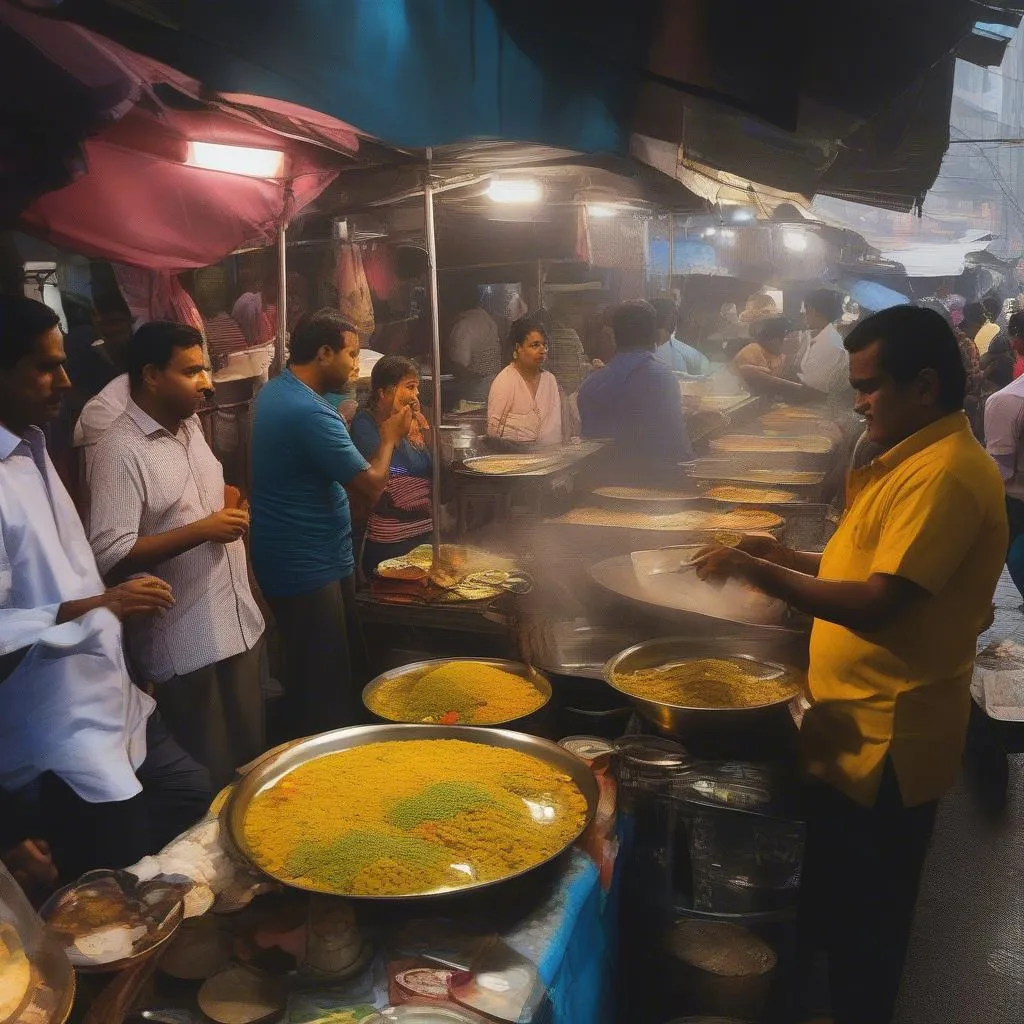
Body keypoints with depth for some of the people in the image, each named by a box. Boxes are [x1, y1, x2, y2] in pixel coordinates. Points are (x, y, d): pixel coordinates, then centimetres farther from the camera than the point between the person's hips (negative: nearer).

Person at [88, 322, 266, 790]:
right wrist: (203, 530, -24)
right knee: (207, 782, 8)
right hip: (187, 645, -8)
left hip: (239, 623, 8)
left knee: (251, 760, 21)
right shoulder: (121, 451, -18)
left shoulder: (190, 425, 8)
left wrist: (230, 503, 4)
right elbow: (111, 556, -25)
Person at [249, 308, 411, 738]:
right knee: (324, 691, 0)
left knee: (339, 674, 20)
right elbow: (371, 486, -22)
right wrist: (390, 438, -5)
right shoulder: (310, 413, -25)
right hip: (309, 569, -11)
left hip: (299, 559, 11)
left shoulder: (275, 392, 8)